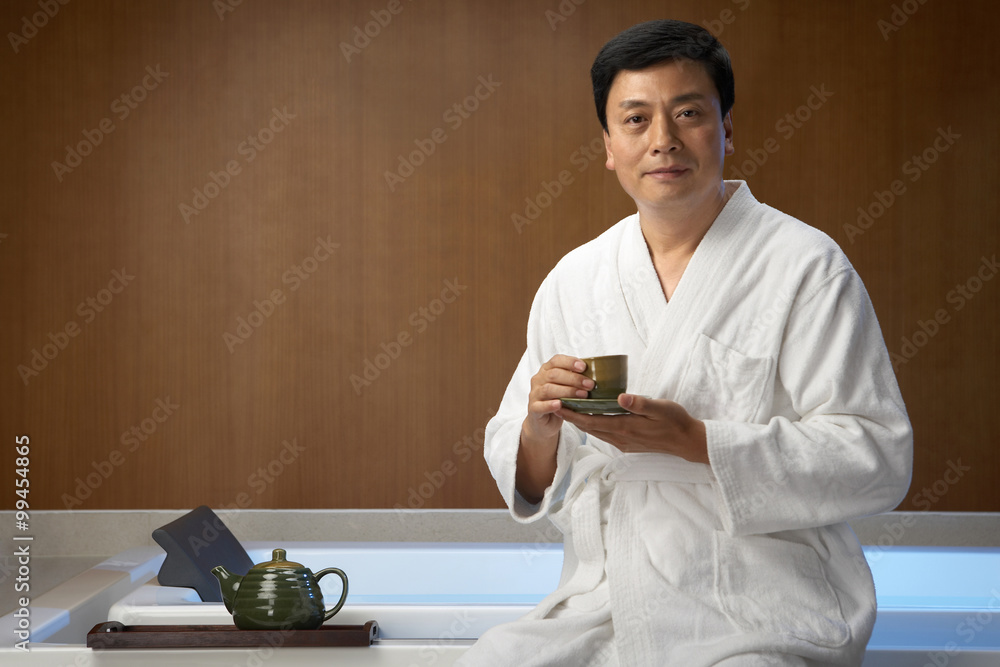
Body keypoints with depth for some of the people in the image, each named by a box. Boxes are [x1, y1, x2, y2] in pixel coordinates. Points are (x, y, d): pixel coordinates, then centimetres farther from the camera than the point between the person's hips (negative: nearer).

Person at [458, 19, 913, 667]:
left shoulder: (806, 266, -4)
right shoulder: (572, 280, 10)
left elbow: (881, 461, -11)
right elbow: (530, 487, 12)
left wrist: (694, 440, -20)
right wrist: (541, 427, -12)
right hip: (600, 608, 4)